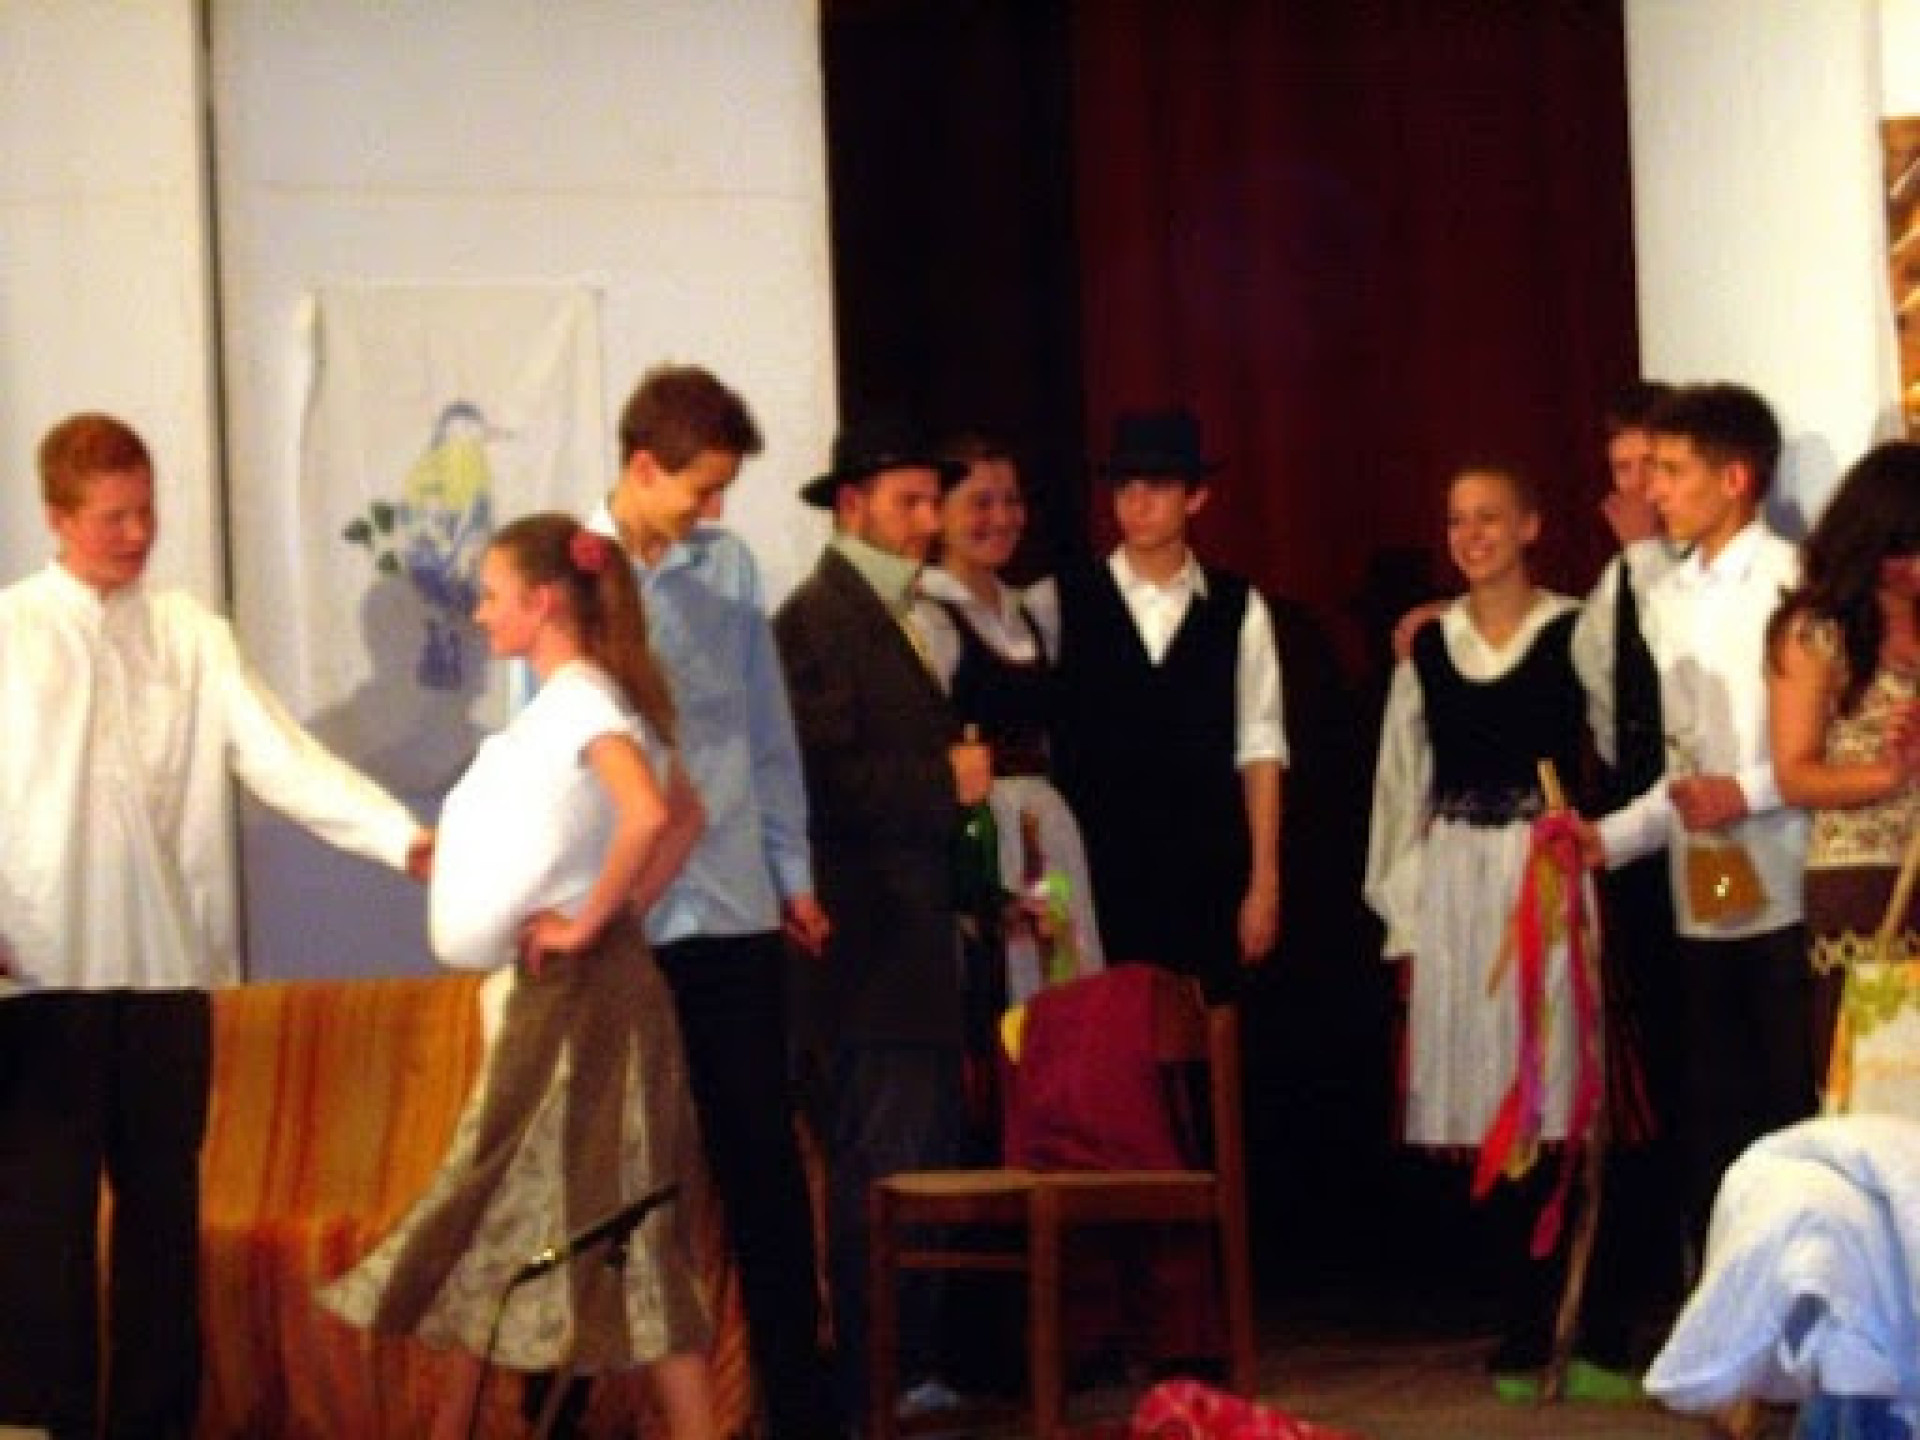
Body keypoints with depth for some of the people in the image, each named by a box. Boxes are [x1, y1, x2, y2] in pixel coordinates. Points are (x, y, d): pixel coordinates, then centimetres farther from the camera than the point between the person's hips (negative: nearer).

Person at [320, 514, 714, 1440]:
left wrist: (591, 921, -21)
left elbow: (649, 815, -32)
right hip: (549, 991, 10)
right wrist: (624, 907, 12)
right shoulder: (590, 698, 13)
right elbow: (685, 817, 22)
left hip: (576, 991, -10)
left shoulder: (580, 698, -15)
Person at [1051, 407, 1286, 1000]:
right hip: (1093, 880, -1)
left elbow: (1259, 750, 5)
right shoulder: (1062, 602, 2)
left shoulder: (1237, 608, 5)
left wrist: (1264, 883, 2)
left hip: (1206, 885, 1)